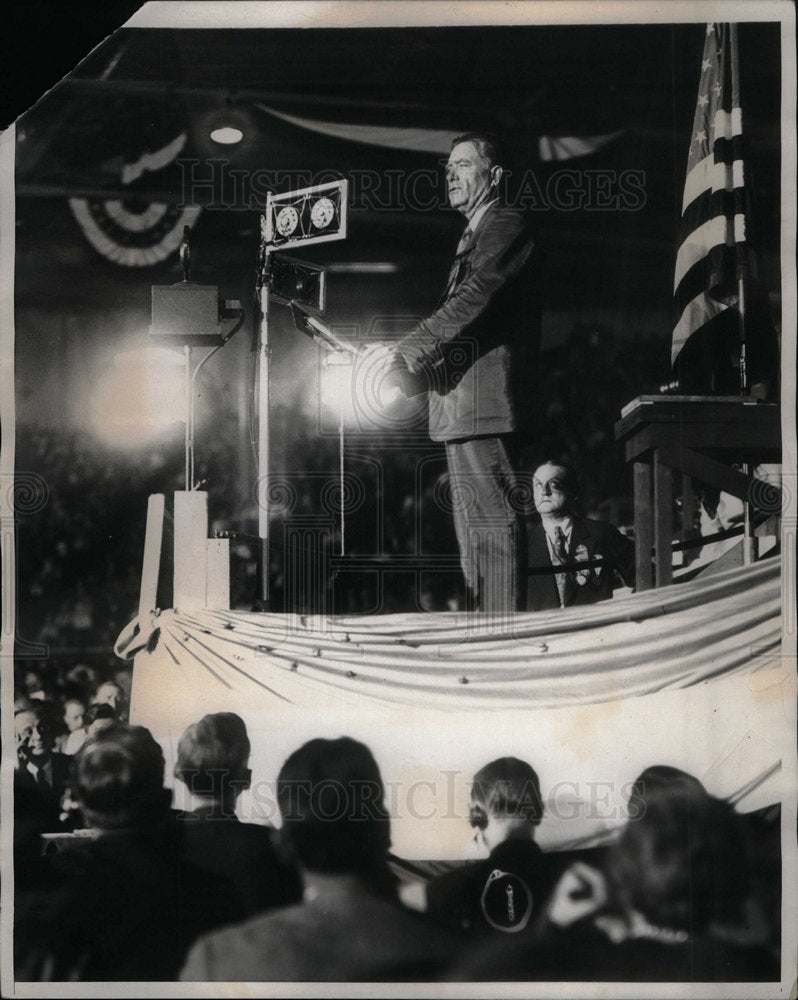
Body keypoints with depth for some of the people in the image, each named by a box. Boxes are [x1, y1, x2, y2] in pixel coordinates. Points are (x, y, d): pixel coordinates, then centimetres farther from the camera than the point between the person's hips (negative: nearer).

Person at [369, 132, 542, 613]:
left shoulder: (506, 226, -4)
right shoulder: (474, 238, 27)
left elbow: (473, 300, -19)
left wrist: (404, 351, -22)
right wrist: (411, 374, 11)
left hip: (485, 402, -11)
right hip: (461, 408, 11)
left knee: (494, 520, -12)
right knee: (473, 530, 12)